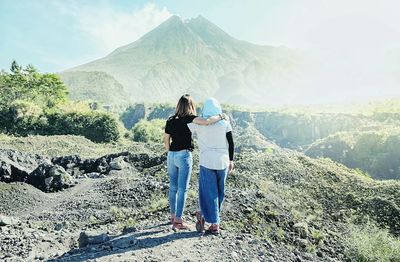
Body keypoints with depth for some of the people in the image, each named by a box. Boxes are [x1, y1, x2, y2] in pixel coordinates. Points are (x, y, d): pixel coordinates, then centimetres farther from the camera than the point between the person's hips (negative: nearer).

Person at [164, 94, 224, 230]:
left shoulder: (170, 121, 6)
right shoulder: (189, 118, -10)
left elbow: (166, 141, 11)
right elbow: (206, 122, -24)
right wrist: (220, 116, -7)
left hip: (171, 156, 6)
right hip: (184, 155, -6)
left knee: (173, 187, 15)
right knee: (182, 189, 1)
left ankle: (173, 216, 28)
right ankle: (178, 221, 5)